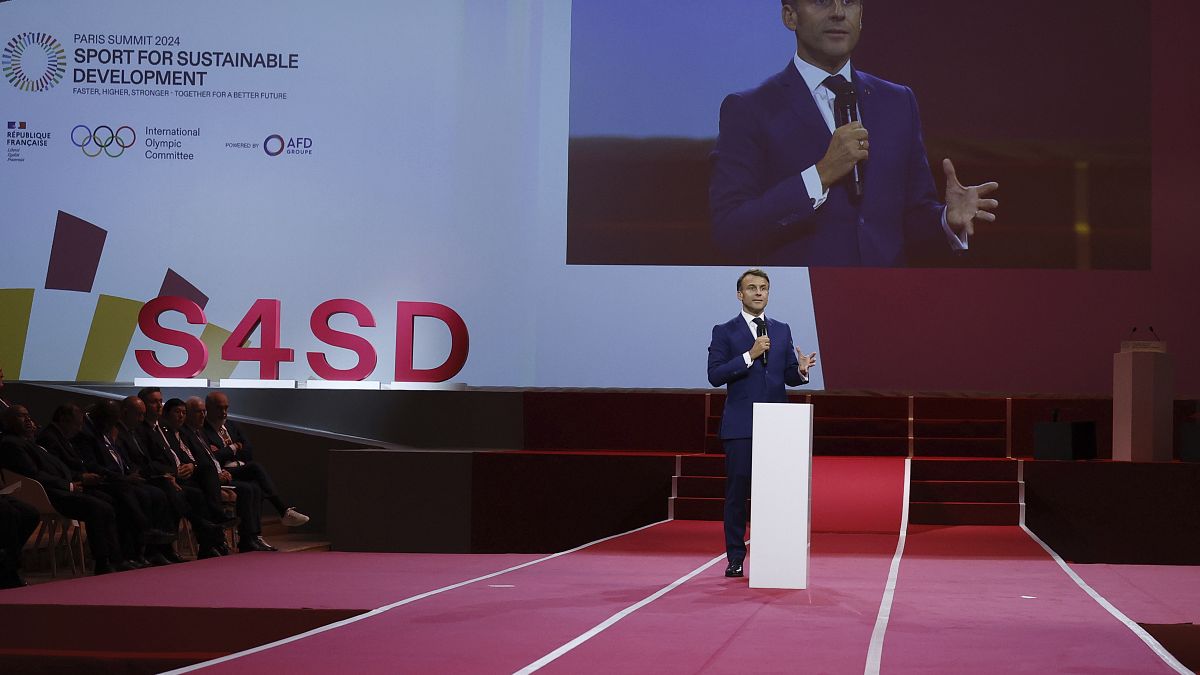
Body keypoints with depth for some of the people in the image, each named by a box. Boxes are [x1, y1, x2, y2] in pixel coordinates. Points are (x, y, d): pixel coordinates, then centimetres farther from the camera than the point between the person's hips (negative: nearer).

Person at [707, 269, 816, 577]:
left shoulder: (782, 330, 14)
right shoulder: (724, 332, 3)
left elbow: (789, 376, 12)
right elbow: (715, 375, -8)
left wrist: (801, 370, -11)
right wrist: (750, 355, -16)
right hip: (740, 425, -3)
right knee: (737, 491, -1)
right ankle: (736, 558, 6)